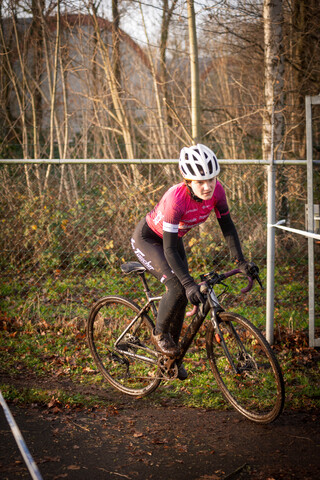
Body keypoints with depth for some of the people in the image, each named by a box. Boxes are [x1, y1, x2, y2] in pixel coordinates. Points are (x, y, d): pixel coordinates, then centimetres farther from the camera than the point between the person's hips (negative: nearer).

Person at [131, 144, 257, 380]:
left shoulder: (216, 191, -23)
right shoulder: (176, 199, -40)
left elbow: (227, 225, -9)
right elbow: (169, 250, -37)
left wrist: (240, 260, -18)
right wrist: (189, 283, -43)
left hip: (173, 238, 7)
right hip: (147, 239, -6)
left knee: (184, 295, 7)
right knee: (178, 288, -24)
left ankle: (173, 357, 25)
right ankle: (159, 334, 3)